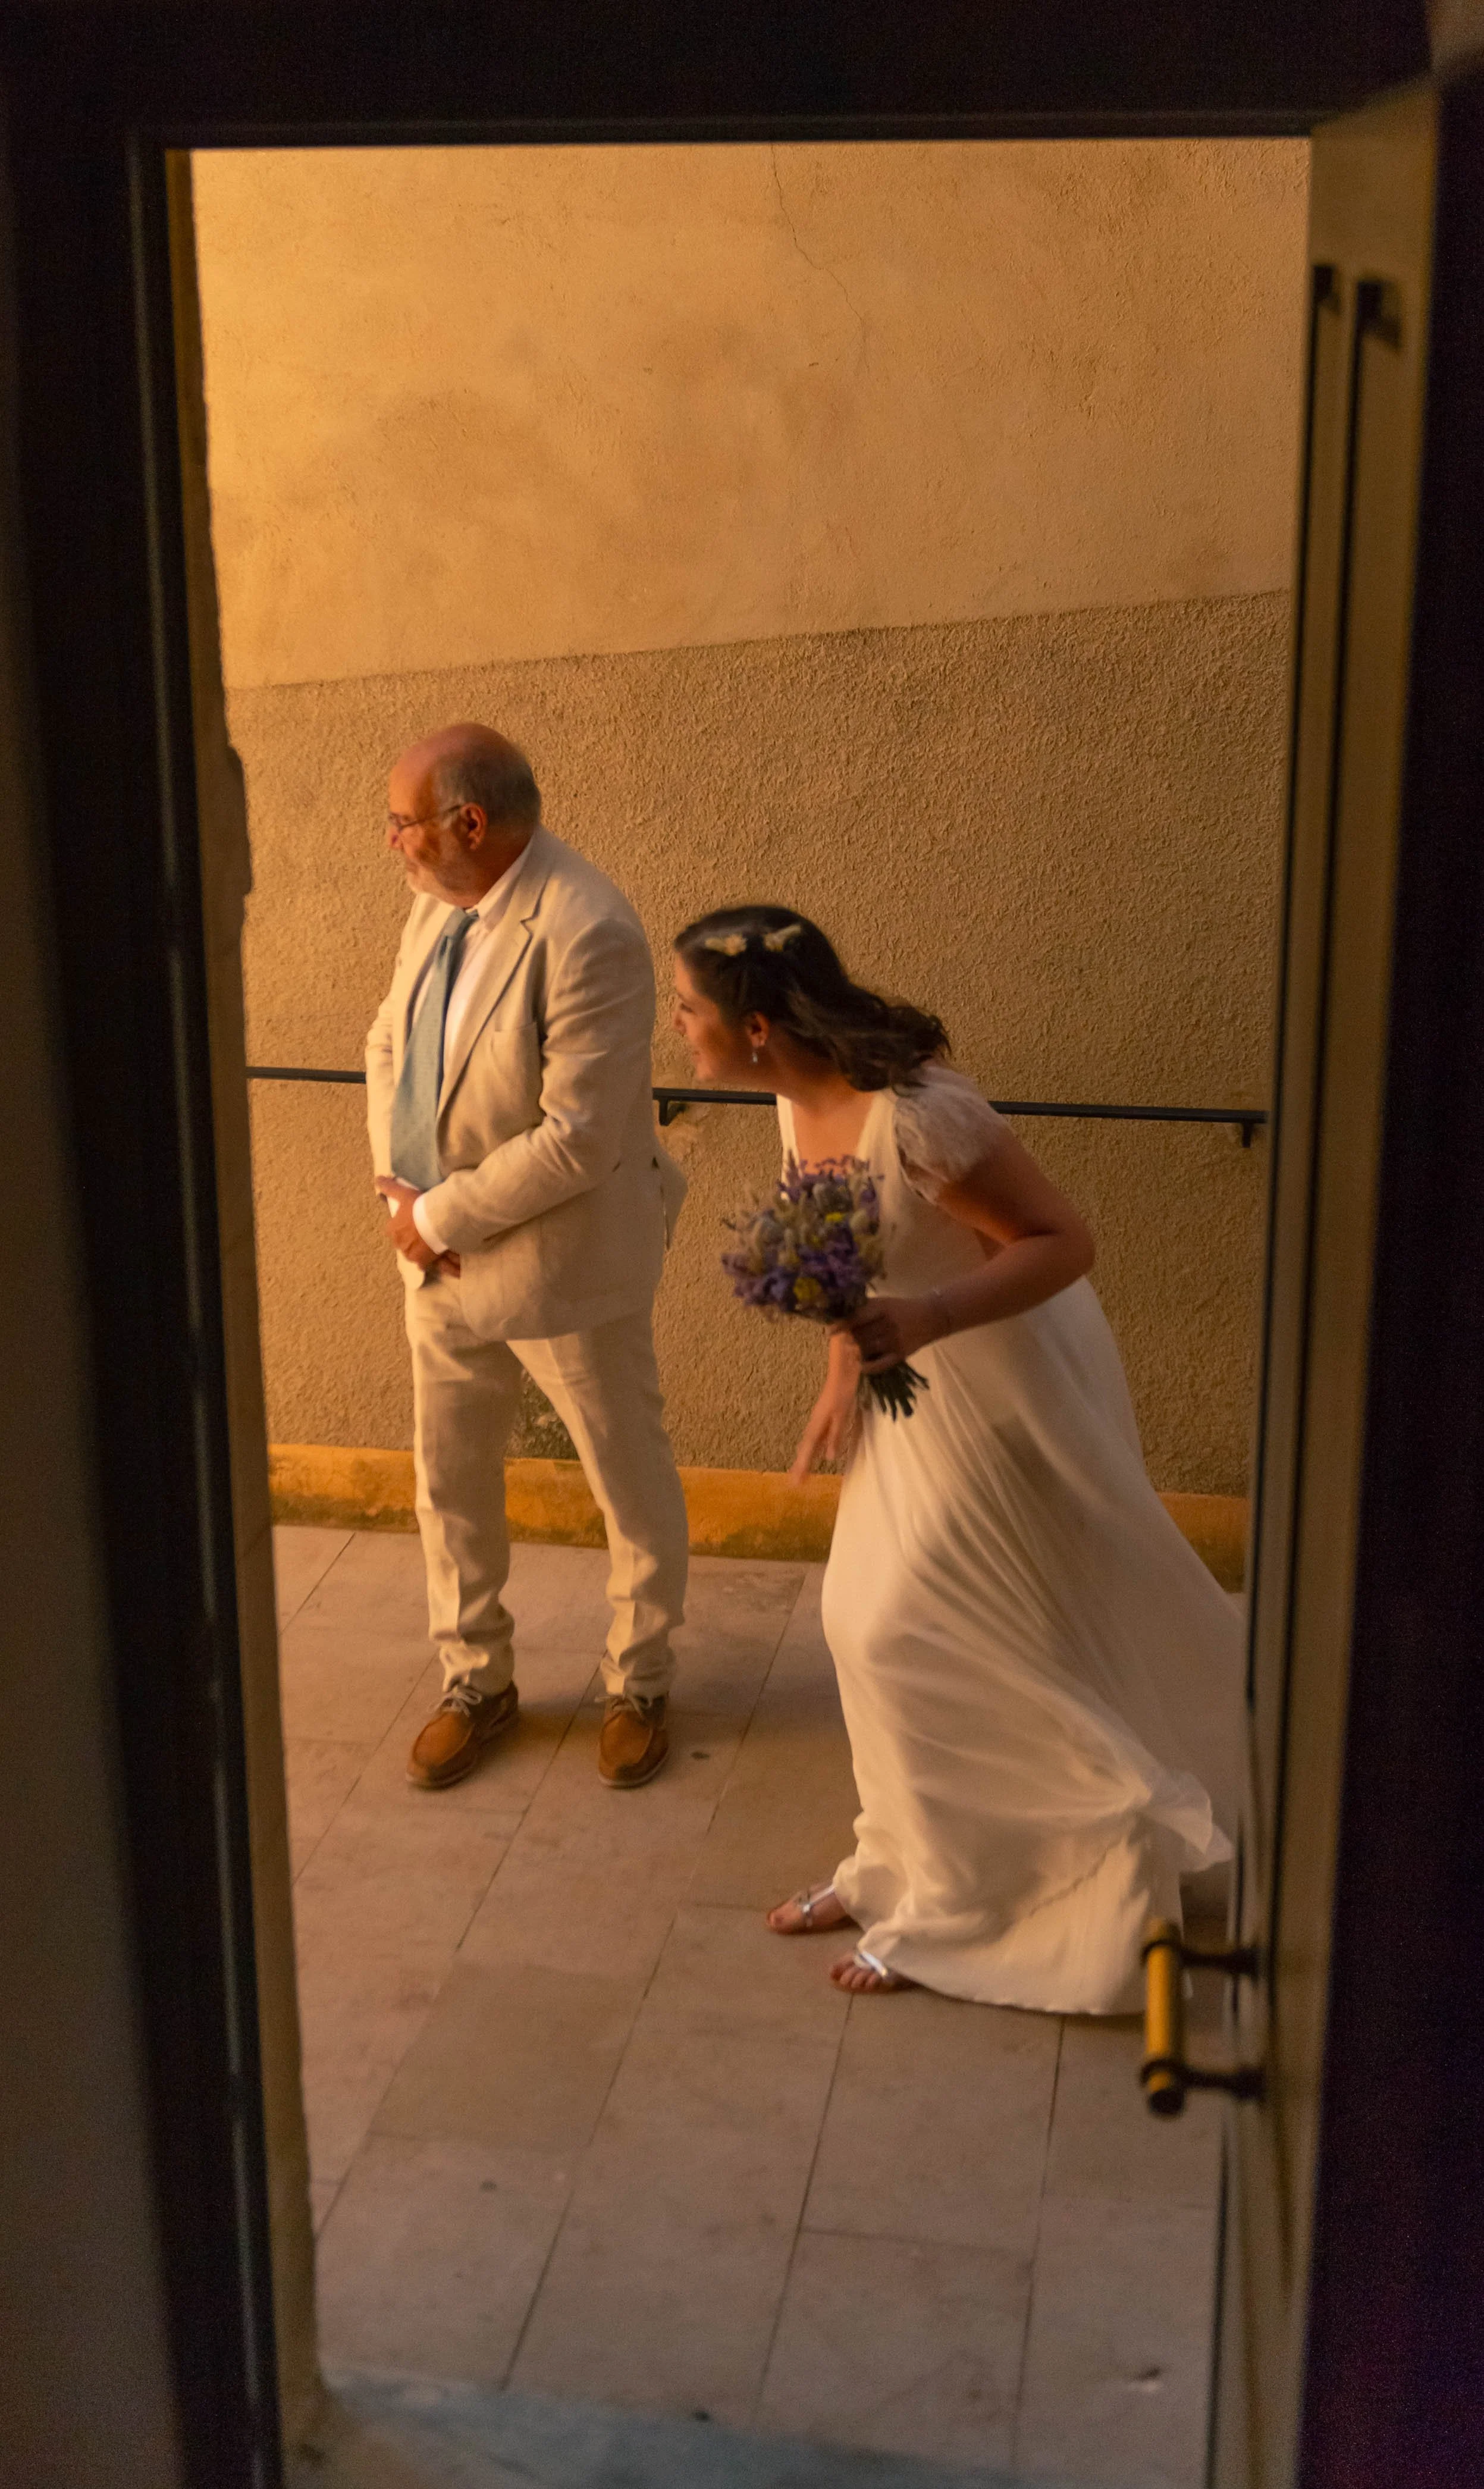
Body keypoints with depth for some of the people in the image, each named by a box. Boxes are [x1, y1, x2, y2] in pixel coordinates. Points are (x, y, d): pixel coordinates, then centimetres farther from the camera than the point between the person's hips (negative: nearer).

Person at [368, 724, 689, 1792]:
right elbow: (390, 1043, 12)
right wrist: (396, 1183, -4)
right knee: (450, 1475, 18)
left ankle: (640, 1684, 33)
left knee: (631, 1481, 12)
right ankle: (477, 1681, 37)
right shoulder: (439, 904, 0)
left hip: (565, 1258, -7)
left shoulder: (588, 935, -26)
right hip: (442, 1254, 8)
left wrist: (443, 1217, -19)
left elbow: (576, 1138, -28)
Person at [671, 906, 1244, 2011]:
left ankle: (946, 1902, 21)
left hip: (1005, 1383, -9)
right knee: (869, 1618, 15)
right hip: (921, 1380, 9)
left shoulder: (912, 1113, -31)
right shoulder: (800, 1101, -4)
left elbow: (1064, 1241, -26)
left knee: (908, 1633, 1)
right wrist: (846, 1374, 13)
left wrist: (926, 1319, -38)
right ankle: (904, 1864, 35)